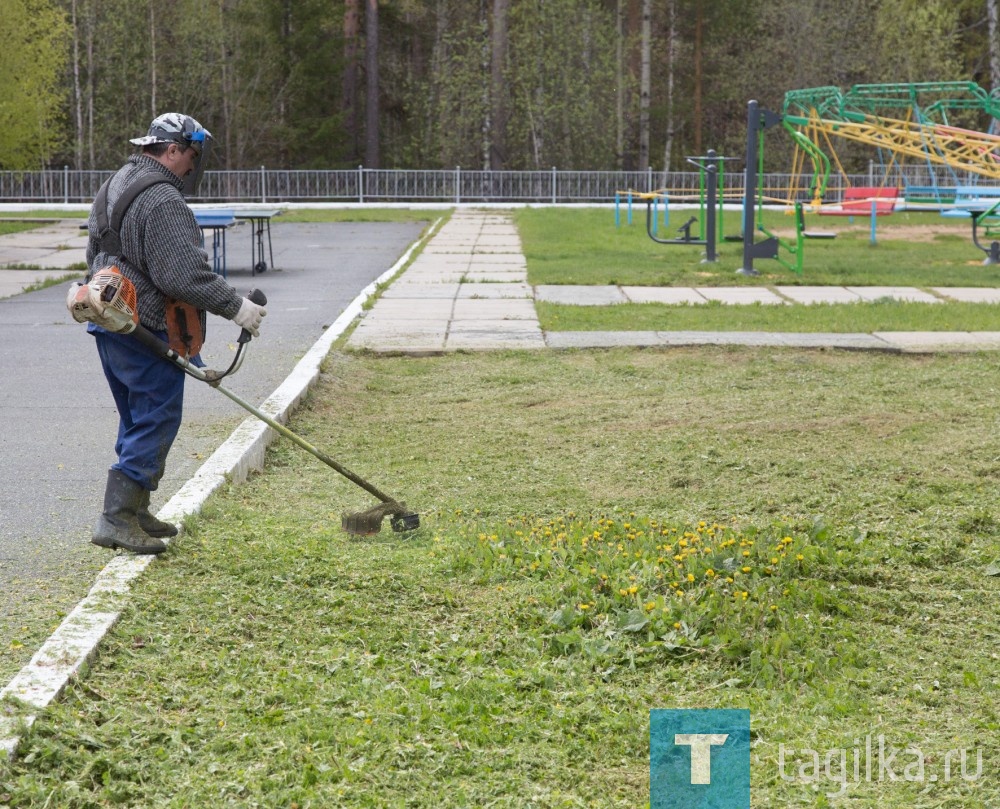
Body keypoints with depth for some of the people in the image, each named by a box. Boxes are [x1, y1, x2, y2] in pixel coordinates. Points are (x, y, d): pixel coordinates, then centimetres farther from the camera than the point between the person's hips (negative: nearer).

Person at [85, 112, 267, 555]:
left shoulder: (113, 188, 15)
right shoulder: (162, 202, -19)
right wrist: (236, 306, -17)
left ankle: (134, 511, 25)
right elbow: (184, 275, -25)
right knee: (155, 422, -6)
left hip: (111, 324, 10)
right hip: (147, 333, -10)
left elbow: (95, 254, 25)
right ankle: (116, 519, -8)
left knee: (138, 420, 18)